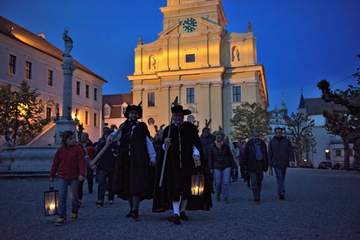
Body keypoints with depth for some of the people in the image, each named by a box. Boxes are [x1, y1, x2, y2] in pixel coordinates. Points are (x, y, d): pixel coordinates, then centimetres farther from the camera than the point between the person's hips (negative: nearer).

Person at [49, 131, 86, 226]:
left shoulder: (78, 149, -6)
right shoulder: (60, 150, 2)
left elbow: (81, 162, -12)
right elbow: (55, 163, 8)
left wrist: (81, 173, -22)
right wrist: (52, 175, 10)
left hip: (74, 177, -1)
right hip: (63, 177, 2)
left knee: (75, 195, 11)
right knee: (62, 197, -2)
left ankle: (74, 211, 35)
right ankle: (62, 217, 4)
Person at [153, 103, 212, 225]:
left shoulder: (190, 128, 3)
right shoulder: (168, 130, 6)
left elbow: (196, 144, 2)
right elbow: (163, 148, 7)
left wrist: (196, 155, -13)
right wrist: (165, 145, -14)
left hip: (187, 163, 0)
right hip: (172, 163, 0)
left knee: (186, 187, 8)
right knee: (174, 187, -8)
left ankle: (183, 210, 25)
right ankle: (176, 213, -8)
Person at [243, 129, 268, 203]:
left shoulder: (262, 143, 10)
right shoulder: (249, 144, 0)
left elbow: (265, 155, 15)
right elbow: (246, 156, 0)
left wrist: (266, 165, 10)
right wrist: (246, 166, -5)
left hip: (260, 166, 4)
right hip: (252, 166, -3)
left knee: (259, 182, 11)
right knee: (254, 183, -7)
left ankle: (257, 197, 24)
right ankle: (256, 198, -4)